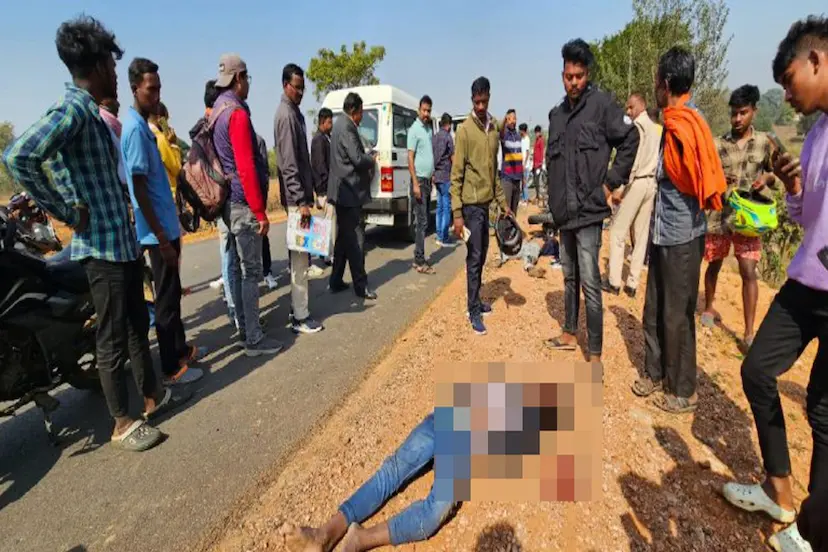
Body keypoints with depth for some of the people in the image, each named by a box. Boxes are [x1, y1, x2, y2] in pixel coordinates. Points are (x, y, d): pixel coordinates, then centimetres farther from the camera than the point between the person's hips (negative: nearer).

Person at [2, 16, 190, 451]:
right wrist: (67, 214, -20)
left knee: (138, 325, 18)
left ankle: (154, 396, 35)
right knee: (113, 337, 3)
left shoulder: (91, 111, 14)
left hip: (123, 239, 9)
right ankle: (123, 424, 19)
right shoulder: (72, 109, -15)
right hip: (102, 245, -9)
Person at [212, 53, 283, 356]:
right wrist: (260, 212, -17)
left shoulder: (217, 112, 16)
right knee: (251, 271, -5)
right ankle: (254, 338, 2)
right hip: (243, 205, -10)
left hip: (229, 203, 10)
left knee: (237, 267, 12)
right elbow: (246, 168, -19)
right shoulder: (237, 113, -13)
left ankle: (244, 329, 22)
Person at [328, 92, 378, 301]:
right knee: (356, 239, -4)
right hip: (349, 191, -10)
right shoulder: (346, 128, -14)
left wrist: (367, 155, 9)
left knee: (344, 237, 15)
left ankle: (335, 281, 21)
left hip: (342, 191, 10)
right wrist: (372, 159, -2)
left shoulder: (340, 125, 17)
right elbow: (358, 159, -20)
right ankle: (360, 286, 4)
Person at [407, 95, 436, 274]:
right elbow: (410, 158, -15)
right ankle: (419, 262, -3)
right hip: (419, 180, -8)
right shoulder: (415, 129, -10)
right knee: (422, 222, -8)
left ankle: (420, 258, 19)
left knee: (425, 221, 11)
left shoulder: (429, 128, 15)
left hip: (428, 180, 9)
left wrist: (432, 175, 16)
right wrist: (415, 184, -20)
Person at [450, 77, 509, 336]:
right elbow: (456, 174, -12)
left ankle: (476, 301, 26)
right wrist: (457, 212, -17)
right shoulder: (465, 129, -9)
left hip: (486, 202, 7)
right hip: (471, 204, -7)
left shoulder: (494, 129, 12)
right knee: (474, 258, -4)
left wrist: (503, 201, 15)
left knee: (482, 255, 13)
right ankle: (474, 310, 4)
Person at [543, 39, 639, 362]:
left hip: (588, 210, -7)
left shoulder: (601, 103, -5)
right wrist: (554, 203, 13)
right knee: (569, 277, 17)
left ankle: (595, 354, 3)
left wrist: (612, 181, -7)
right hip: (564, 212, 7)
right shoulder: (557, 114, 14)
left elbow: (630, 140, -5)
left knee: (590, 283, -7)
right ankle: (570, 334, 32)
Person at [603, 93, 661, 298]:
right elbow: (656, 160, 14)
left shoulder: (637, 125, -6)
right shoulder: (656, 129, 19)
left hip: (636, 182, -8)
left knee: (618, 232, -3)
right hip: (650, 183, 8)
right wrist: (653, 180, 14)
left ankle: (614, 282, -3)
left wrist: (620, 187, -18)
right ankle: (632, 283, 8)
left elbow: (633, 159, -16)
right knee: (641, 235, 6)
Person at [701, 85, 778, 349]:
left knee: (749, 272, -5)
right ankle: (709, 308, 36)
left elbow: (774, 175, 13)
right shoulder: (717, 145, 0)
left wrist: (766, 178, -9)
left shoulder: (764, 143, 4)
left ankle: (749, 332, 0)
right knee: (714, 266, 13)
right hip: (718, 215, 0)